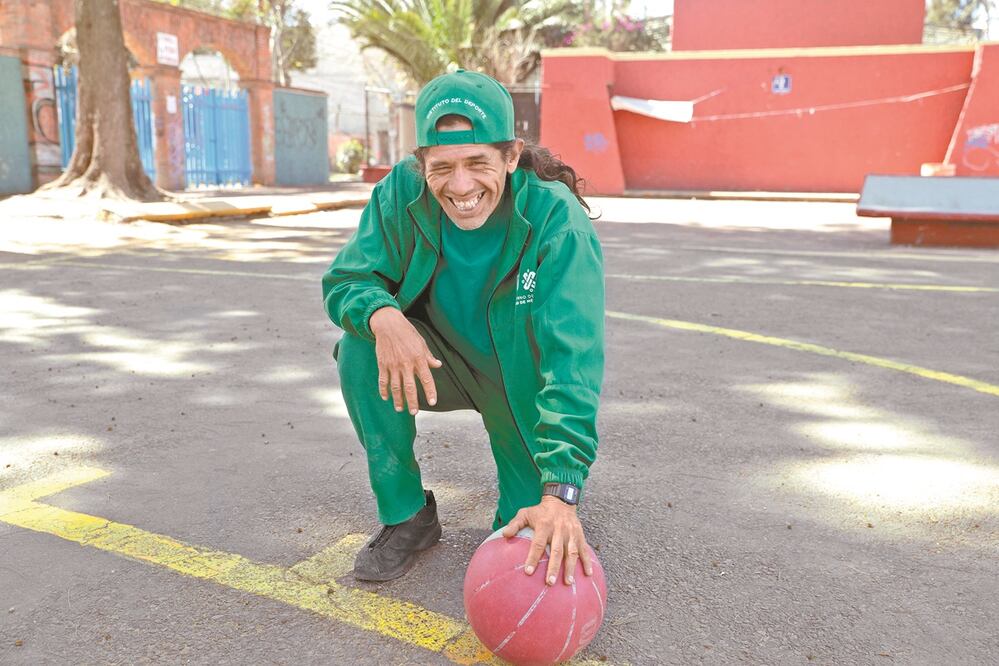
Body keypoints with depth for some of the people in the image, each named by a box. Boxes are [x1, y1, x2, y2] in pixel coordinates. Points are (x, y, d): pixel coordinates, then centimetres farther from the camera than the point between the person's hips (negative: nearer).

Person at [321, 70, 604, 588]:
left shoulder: (556, 218, -31)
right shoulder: (402, 193, -21)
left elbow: (574, 357, -37)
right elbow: (345, 280, -13)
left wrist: (561, 492, -47)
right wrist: (381, 315, -40)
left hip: (522, 375, -2)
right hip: (437, 362, 2)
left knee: (534, 523, -9)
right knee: (359, 349, -26)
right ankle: (406, 515, -8)